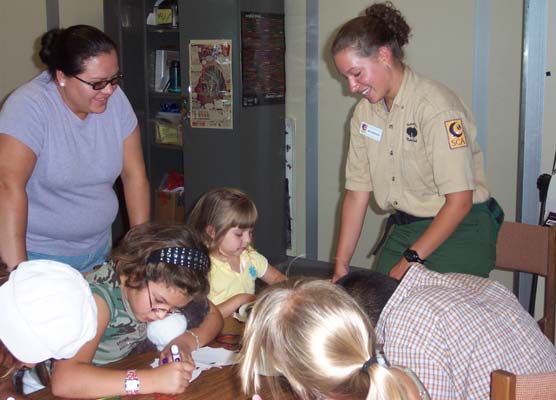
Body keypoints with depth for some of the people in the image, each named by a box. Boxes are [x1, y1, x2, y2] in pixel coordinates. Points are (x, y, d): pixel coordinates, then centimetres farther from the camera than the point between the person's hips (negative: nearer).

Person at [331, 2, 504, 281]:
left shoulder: (435, 105, -19)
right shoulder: (364, 112, 4)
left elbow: (460, 201, -21)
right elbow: (357, 193, 4)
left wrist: (411, 260, -17)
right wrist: (341, 264, 0)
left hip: (458, 234, -6)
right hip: (404, 230, 6)